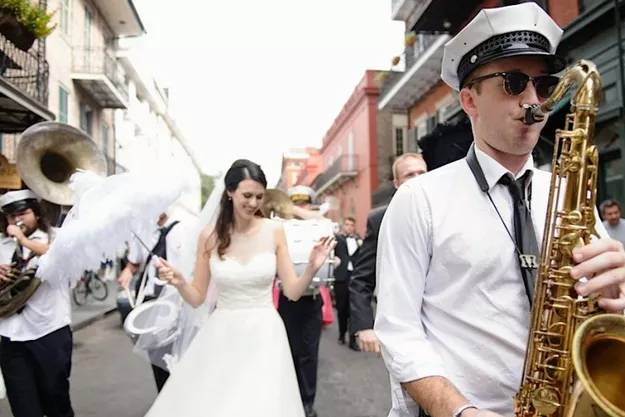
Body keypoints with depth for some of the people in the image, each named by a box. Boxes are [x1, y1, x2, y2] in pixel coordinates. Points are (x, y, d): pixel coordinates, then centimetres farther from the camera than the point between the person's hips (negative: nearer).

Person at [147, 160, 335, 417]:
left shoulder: (274, 231, -5)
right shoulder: (209, 236, -4)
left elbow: (292, 291, -2)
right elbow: (197, 298, 3)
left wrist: (312, 268, -19)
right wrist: (179, 282, -17)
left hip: (264, 335, 0)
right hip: (221, 336, 1)